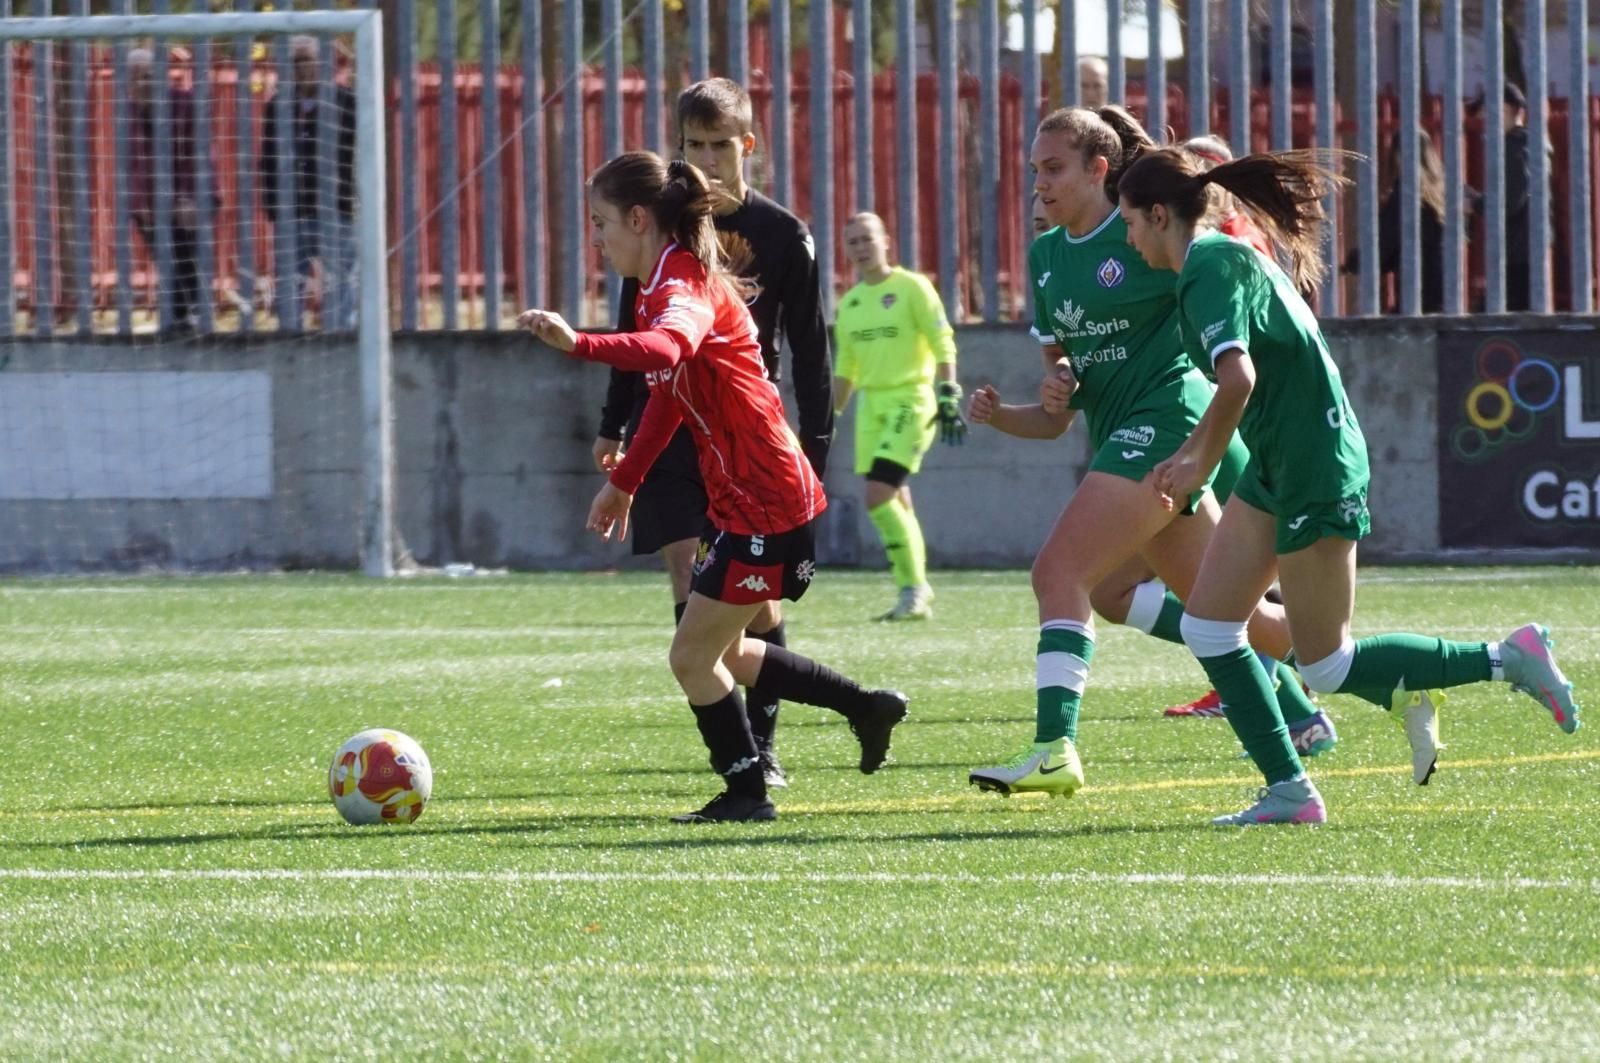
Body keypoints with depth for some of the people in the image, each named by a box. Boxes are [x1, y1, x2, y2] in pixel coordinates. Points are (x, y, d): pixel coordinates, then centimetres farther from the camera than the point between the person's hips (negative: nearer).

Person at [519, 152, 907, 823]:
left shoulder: (685, 284, -19)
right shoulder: (658, 289, 12)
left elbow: (668, 349, -44)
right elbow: (668, 391, 27)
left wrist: (578, 344, -57)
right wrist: (623, 481, 30)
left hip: (767, 503, -10)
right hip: (739, 498, 10)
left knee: (693, 656, -3)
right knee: (720, 653, 19)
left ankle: (746, 793, 9)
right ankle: (865, 707, 27)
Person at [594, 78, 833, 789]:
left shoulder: (783, 235, 1)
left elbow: (808, 348, 4)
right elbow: (634, 333, 14)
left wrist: (816, 443, -1)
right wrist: (612, 427, 11)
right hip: (669, 430, 1)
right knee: (687, 570, -12)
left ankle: (762, 743, 9)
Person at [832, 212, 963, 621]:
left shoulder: (911, 288, -4)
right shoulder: (849, 304, 14)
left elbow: (943, 344, -8)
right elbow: (845, 368, 22)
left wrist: (949, 396, -16)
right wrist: (830, 418, 18)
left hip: (910, 400, -7)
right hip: (871, 404, 7)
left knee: (879, 495, -17)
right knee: (896, 503, 4)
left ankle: (914, 585, -9)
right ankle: (914, 594, 10)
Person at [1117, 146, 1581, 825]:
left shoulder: (1210, 268, -17)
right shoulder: (1223, 258, 14)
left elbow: (1238, 379, -30)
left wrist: (1199, 468, -18)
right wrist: (1188, 454, 29)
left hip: (1315, 474, -10)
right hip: (1278, 466, 10)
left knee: (1326, 668, -3)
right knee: (1206, 629, 6)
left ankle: (1507, 661, 4)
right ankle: (1288, 792, 7)